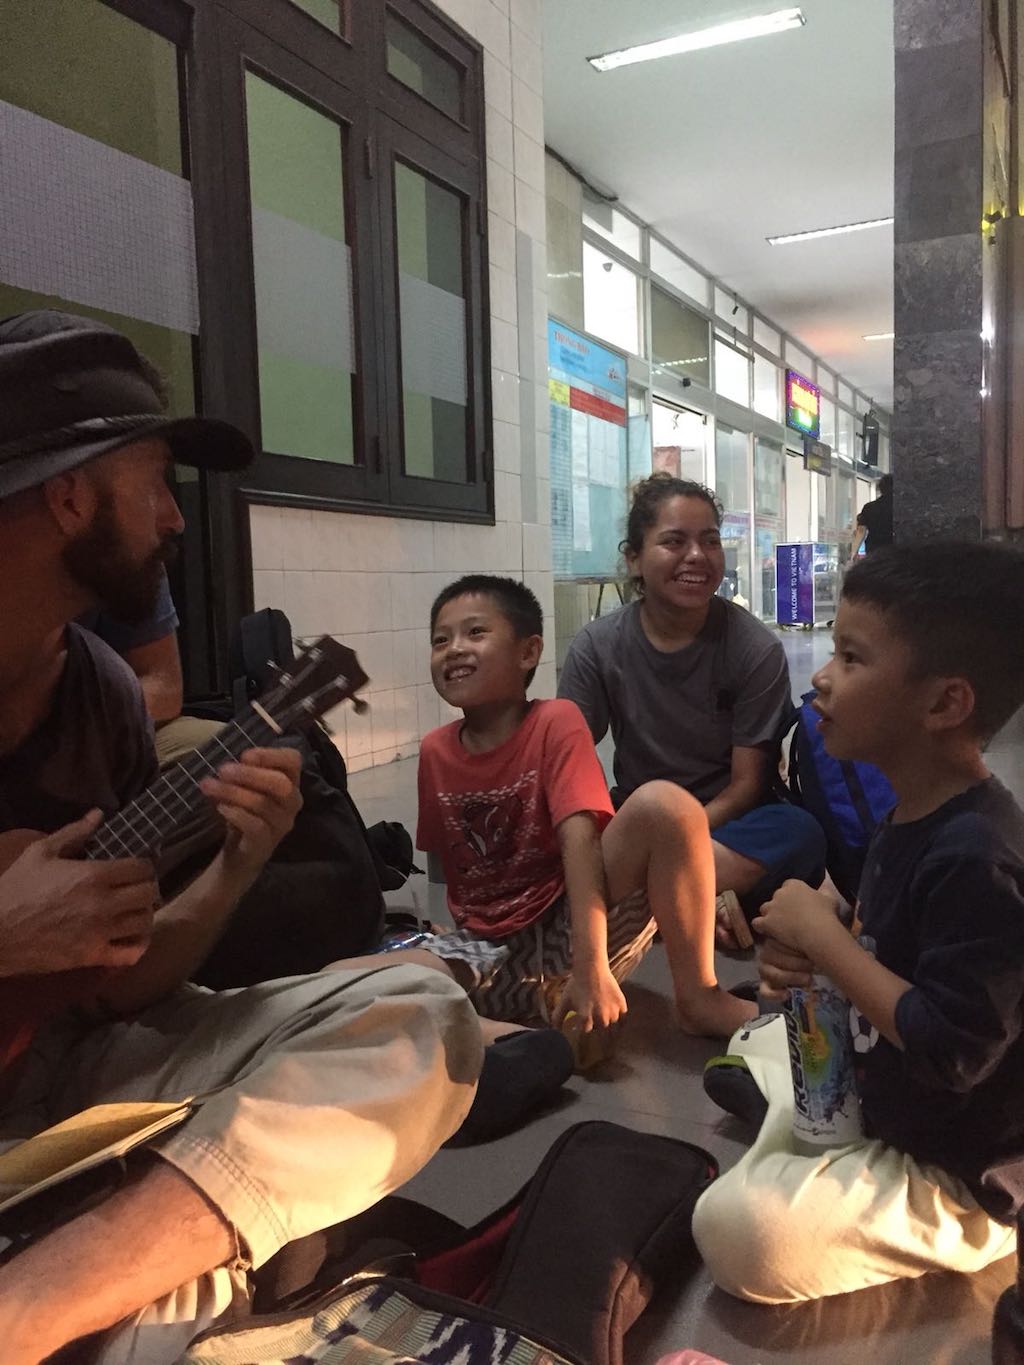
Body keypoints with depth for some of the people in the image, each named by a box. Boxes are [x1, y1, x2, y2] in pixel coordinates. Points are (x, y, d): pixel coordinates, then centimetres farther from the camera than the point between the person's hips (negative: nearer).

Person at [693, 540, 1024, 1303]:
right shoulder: (910, 816, -3)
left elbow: (951, 1051, -35)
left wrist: (822, 937, -26)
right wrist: (804, 960, -10)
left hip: (958, 1170, -9)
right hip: (876, 1091, 10)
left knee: (739, 1230, -20)